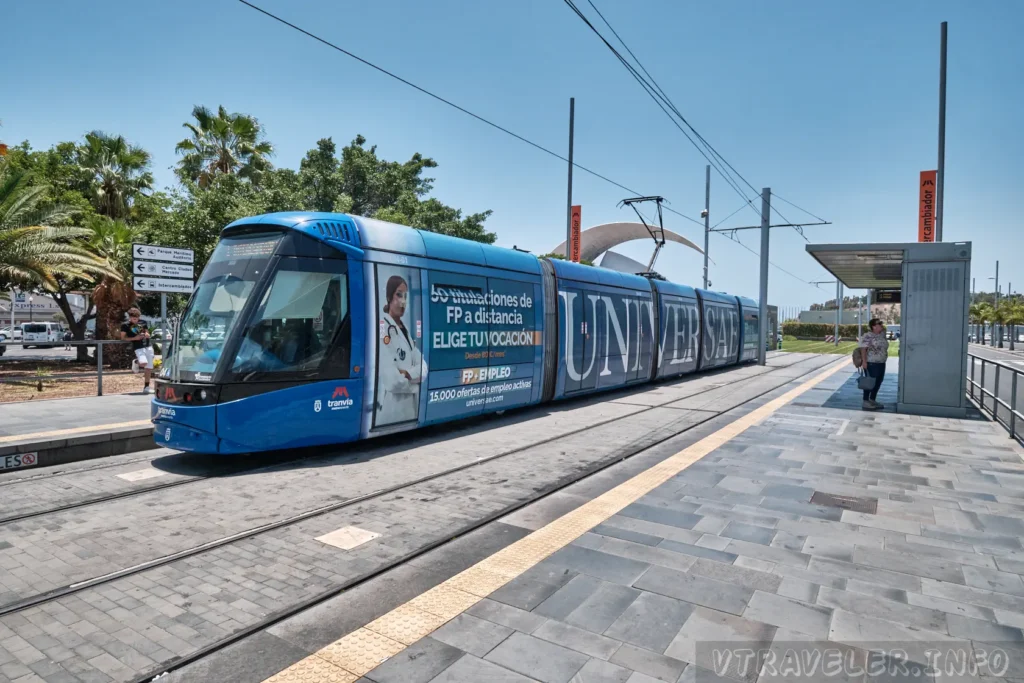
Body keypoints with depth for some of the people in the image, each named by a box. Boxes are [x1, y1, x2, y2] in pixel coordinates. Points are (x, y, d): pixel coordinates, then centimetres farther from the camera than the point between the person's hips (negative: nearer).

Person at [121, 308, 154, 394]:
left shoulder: (142, 322, 14)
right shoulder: (125, 325, 2)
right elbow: (123, 337, 3)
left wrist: (147, 335, 0)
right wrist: (134, 338, -11)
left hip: (148, 346, 4)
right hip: (138, 347, -4)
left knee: (149, 368, 3)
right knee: (143, 363, -29)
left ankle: (146, 387, 13)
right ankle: (136, 362, 9)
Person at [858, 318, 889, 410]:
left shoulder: (882, 334, 9)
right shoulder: (868, 336, -13)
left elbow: (884, 347, 20)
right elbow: (864, 349, -16)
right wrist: (864, 361, -21)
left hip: (881, 363, 8)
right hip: (871, 363, -8)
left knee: (878, 382, 11)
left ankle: (872, 400, 22)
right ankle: (865, 402, 5)